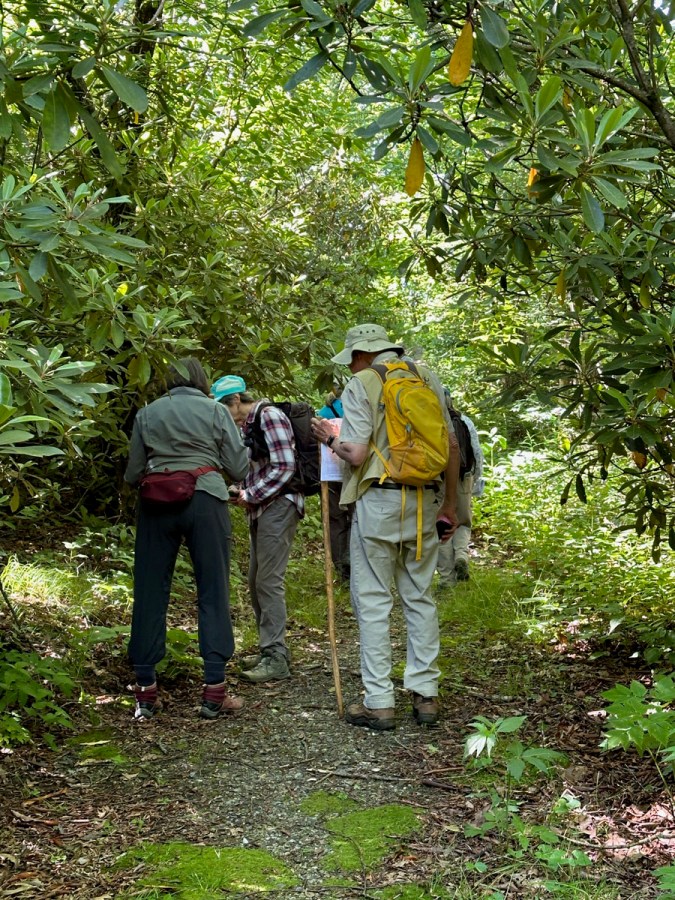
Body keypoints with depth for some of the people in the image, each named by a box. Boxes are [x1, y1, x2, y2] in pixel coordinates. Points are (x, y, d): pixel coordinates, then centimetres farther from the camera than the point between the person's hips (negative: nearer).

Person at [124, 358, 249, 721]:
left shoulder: (147, 414, 10)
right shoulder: (215, 411, 6)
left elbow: (132, 474, 12)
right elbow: (238, 469, 6)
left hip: (156, 504, 2)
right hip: (205, 499, -2)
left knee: (150, 592, 8)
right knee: (213, 591, 4)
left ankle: (145, 691, 11)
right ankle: (213, 691, 2)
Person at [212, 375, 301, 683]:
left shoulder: (269, 416, -11)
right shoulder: (247, 424, 16)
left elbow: (284, 467, -17)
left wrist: (249, 496, -14)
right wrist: (243, 494, 6)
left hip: (278, 505, -10)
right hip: (261, 509, 10)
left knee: (269, 581, -9)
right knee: (256, 582, 12)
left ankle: (276, 658, -5)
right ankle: (270, 648, 23)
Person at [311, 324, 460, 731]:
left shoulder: (361, 385, -3)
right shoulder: (427, 377, 10)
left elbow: (357, 454, -11)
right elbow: (452, 446, 10)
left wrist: (330, 438, 9)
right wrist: (450, 503, 17)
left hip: (378, 501, -5)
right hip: (424, 501, 5)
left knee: (374, 602, 2)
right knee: (420, 597, 13)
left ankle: (379, 703, 3)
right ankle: (426, 695, 15)